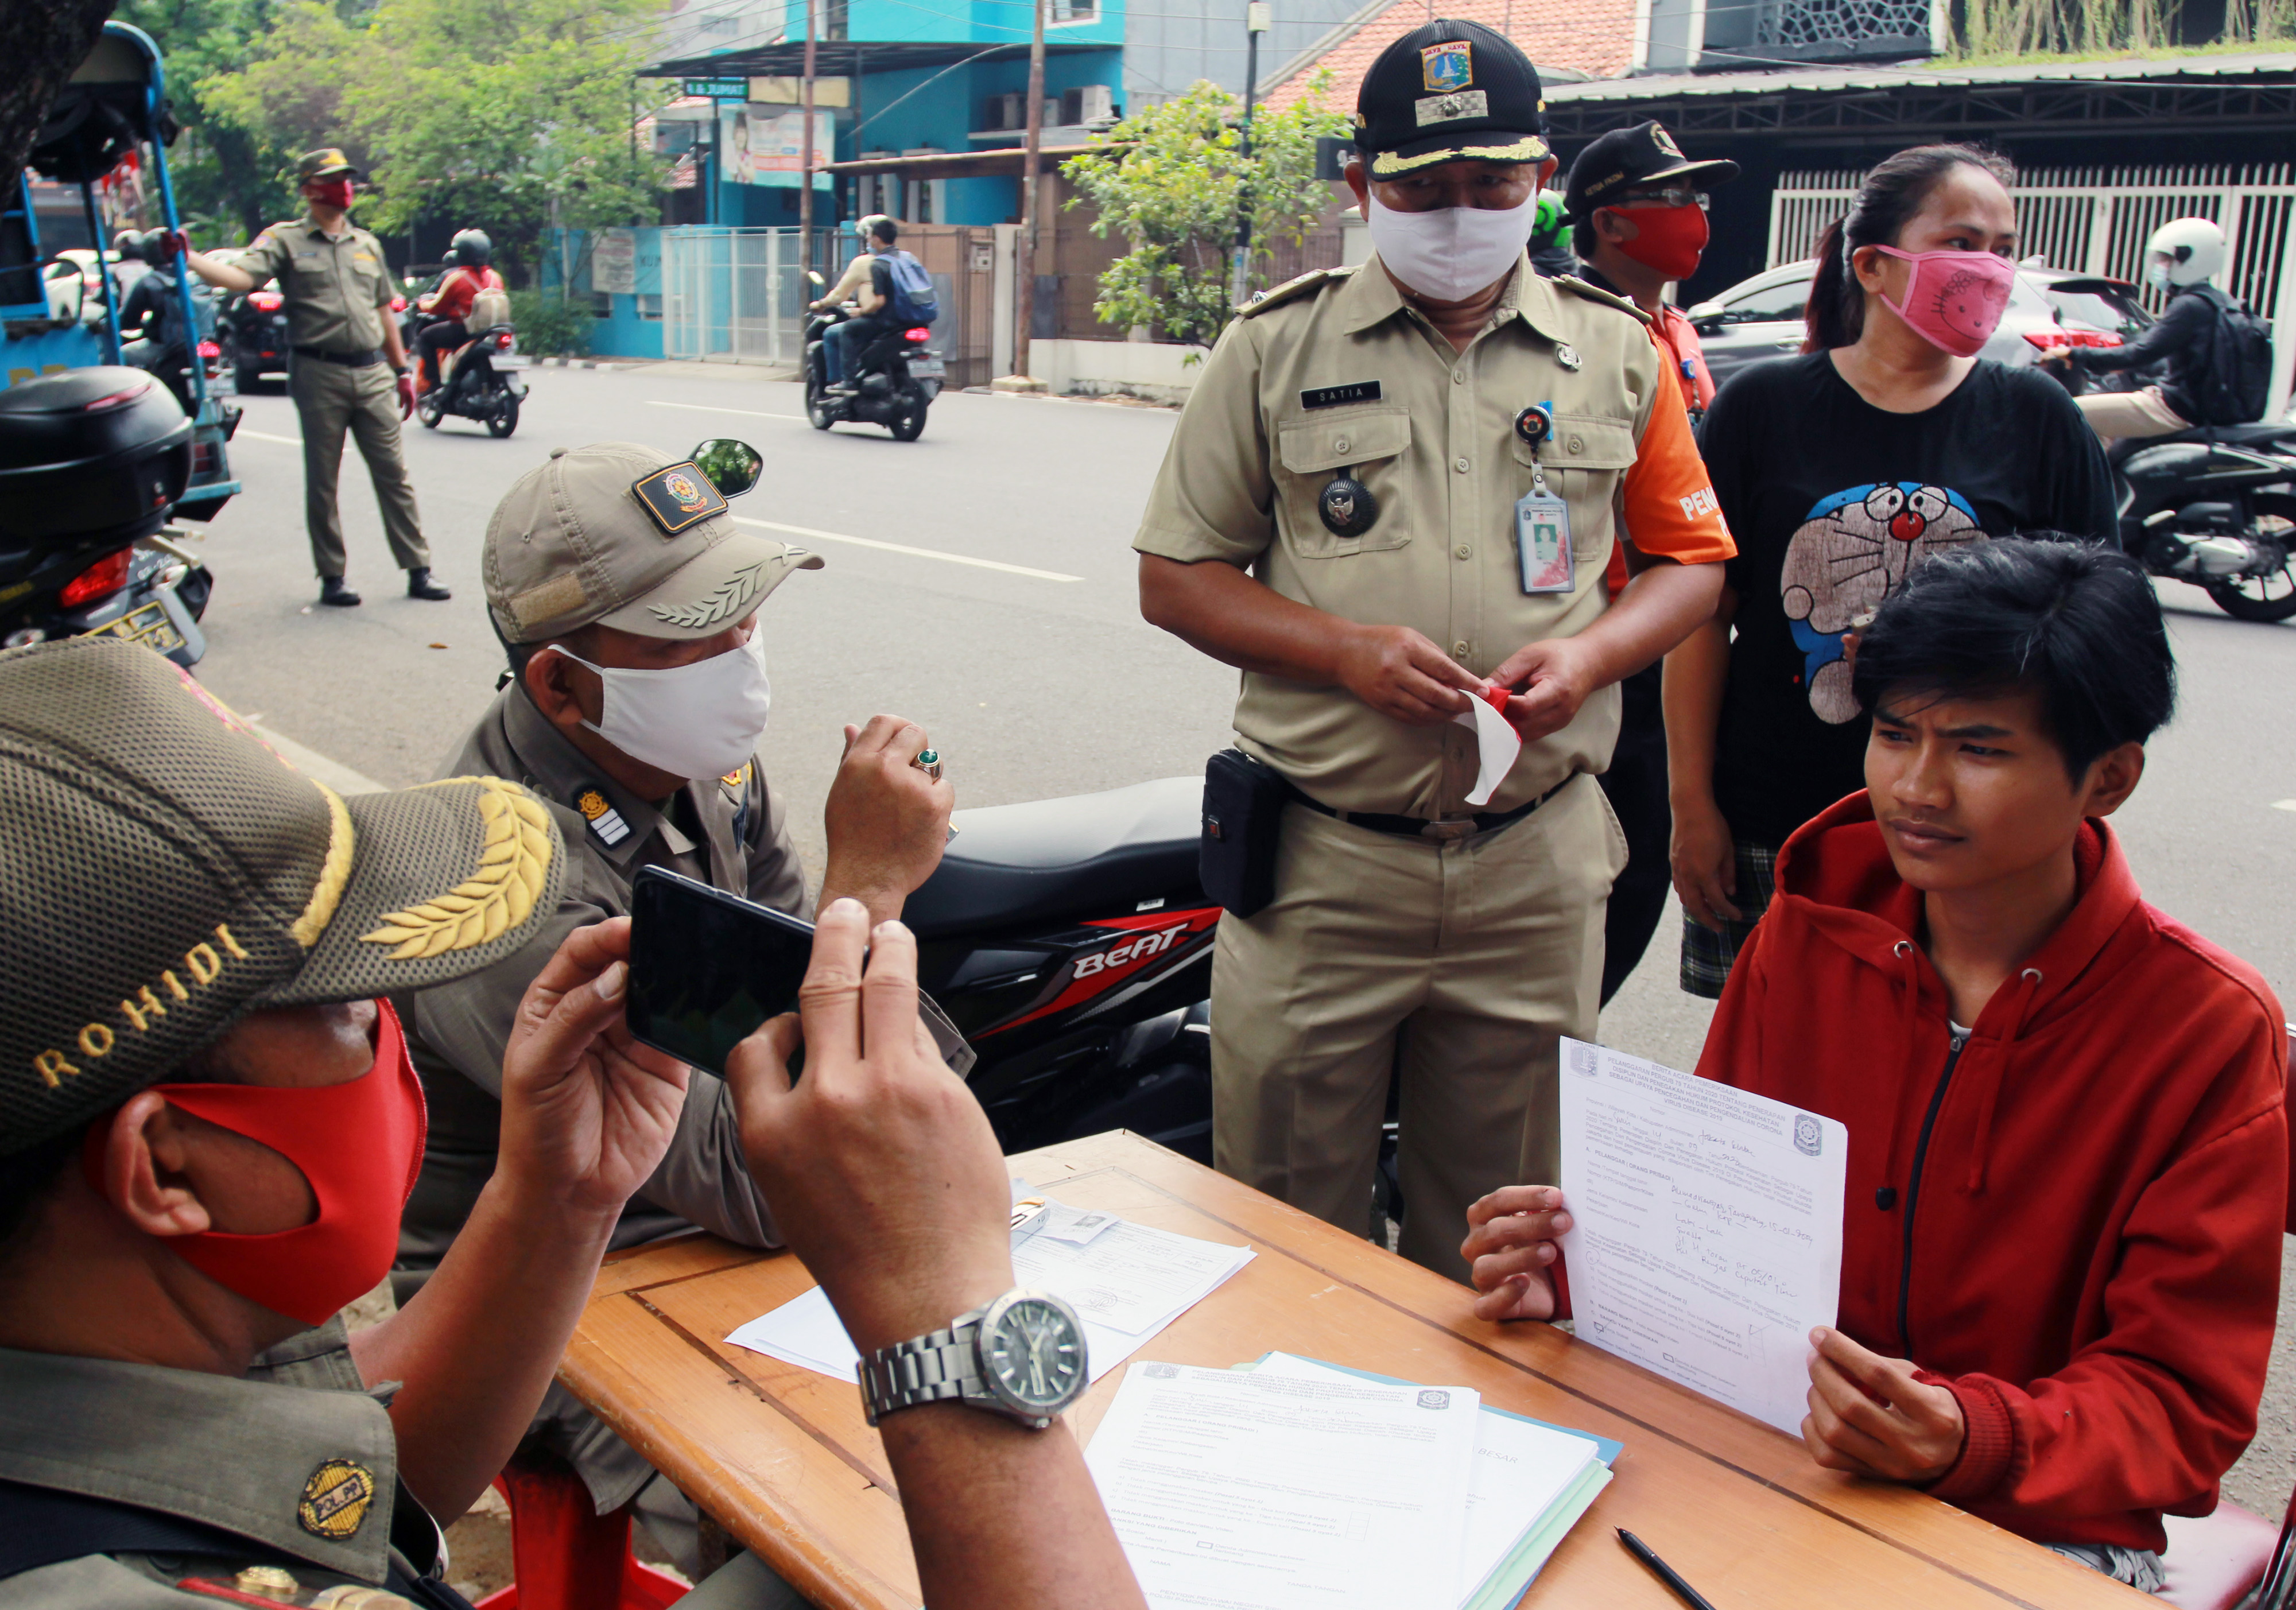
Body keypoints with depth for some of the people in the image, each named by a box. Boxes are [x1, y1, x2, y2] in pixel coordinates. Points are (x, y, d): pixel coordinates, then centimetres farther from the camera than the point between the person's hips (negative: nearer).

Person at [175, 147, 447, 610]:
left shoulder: (367, 243, 17)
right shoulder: (285, 240, 2)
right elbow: (240, 277, -13)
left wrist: (402, 371, 17)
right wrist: (189, 258, -29)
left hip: (371, 372, 4)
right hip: (319, 374, -4)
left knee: (393, 474, 4)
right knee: (322, 481, 3)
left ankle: (418, 570, 9)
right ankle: (331, 576, 11)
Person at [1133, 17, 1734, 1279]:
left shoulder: (1616, 351, 9)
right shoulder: (1276, 347, 3)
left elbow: (1689, 557, 13)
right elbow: (1174, 579, 2)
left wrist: (1591, 653, -9)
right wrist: (1351, 651, -13)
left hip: (1534, 865, 2)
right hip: (1320, 858, -1)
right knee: (1286, 1224, 9)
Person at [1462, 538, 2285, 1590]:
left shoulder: (2210, 1032, -9)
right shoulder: (1803, 935, 1)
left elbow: (2178, 1403, -8)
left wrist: (1970, 1440, -28)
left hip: (2037, 1534, -3)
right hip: (1762, 1462, 3)